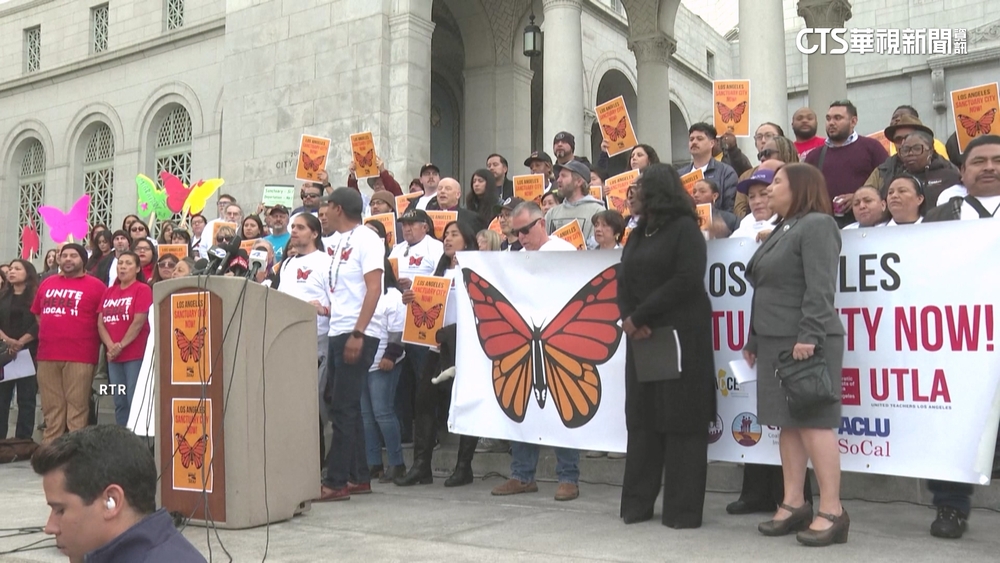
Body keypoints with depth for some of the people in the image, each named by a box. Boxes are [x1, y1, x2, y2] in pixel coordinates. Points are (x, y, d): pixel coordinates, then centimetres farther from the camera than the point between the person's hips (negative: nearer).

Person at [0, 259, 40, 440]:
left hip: (28, 353, -3)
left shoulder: (36, 295, 3)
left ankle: (23, 442, 4)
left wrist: (20, 342, -15)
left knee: (26, 398, 0)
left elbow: (39, 324, -7)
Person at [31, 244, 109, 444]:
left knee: (77, 408, -4)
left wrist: (89, 339, 0)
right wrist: (51, 334, 16)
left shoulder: (95, 285, -1)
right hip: (47, 354, 5)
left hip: (80, 356, -5)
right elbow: (37, 313, 24)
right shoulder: (47, 283, 15)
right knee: (51, 408, 10)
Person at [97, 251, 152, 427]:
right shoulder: (109, 292, 15)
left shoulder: (142, 289, -3)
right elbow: (100, 323, 8)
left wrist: (121, 345, -12)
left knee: (134, 402, -7)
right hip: (113, 356, 6)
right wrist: (111, 346, -7)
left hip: (135, 355, -6)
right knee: (119, 402, 10)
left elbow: (138, 322, -11)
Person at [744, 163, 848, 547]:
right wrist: (754, 340, 19)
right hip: (776, 342, 9)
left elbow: (819, 288, -18)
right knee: (788, 423, 9)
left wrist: (809, 336, -25)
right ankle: (793, 504, 14)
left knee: (813, 421, -8)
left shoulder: (817, 225, -7)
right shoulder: (782, 229, 21)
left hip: (806, 342, -9)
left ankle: (832, 511, -3)